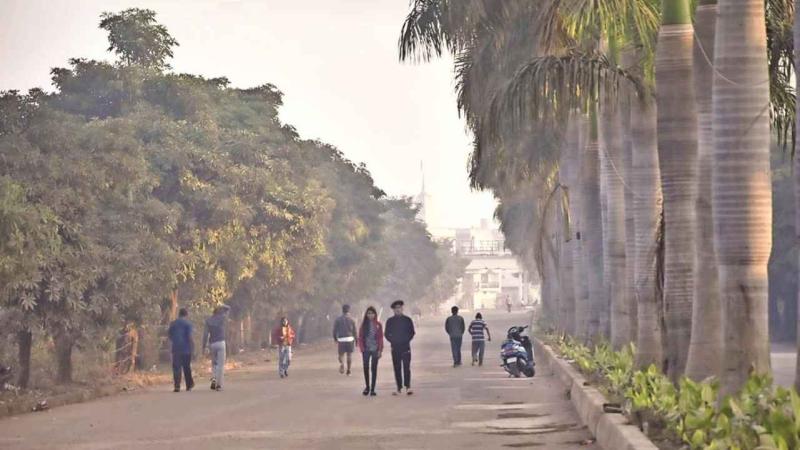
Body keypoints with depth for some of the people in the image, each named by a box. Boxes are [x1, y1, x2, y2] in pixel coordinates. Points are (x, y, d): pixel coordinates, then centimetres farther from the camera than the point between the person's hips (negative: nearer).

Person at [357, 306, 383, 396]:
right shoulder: (364, 324, 4)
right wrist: (362, 348, -6)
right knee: (366, 368, 0)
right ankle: (367, 387, 16)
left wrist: (380, 350, -6)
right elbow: (360, 337, 3)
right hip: (366, 350, 1)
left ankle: (372, 389, 5)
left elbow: (381, 338, 1)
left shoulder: (378, 325, 2)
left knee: (374, 369, 1)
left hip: (375, 350, -1)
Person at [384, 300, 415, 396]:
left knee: (406, 367, -12)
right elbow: (387, 334, 12)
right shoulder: (390, 321, 8)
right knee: (397, 368, 3)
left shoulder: (407, 320, 6)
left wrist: (407, 340, -3)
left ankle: (408, 387, -17)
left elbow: (412, 332, 9)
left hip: (405, 347, -2)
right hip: (395, 347, 2)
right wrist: (393, 341, 0)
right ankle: (399, 388, 7)